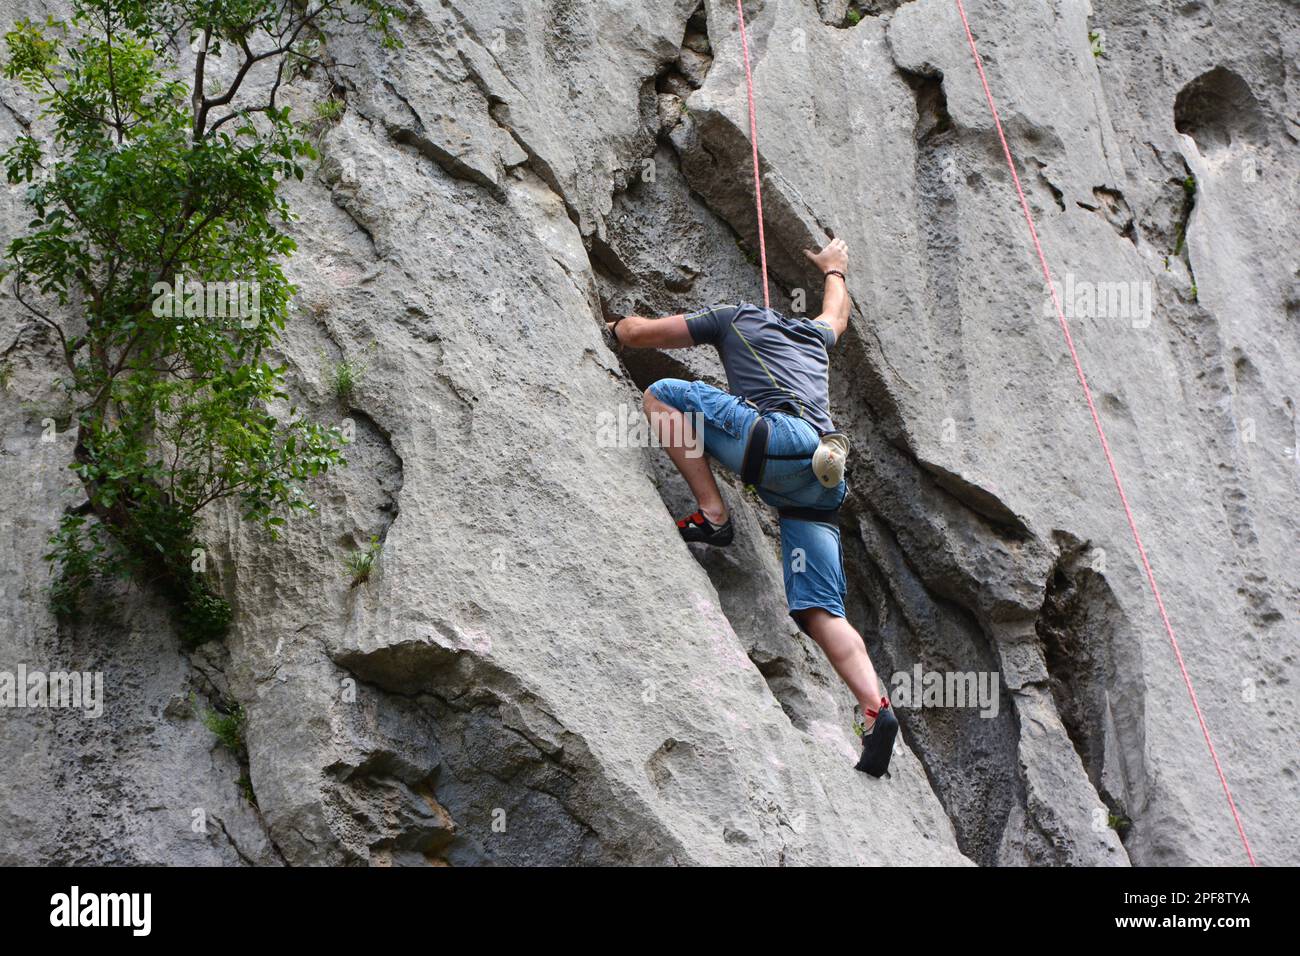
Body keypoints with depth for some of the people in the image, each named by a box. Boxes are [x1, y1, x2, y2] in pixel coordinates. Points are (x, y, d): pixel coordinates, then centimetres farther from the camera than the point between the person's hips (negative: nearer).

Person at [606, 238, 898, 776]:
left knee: (663, 394, 7)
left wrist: (618, 326, 46)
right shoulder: (815, 335, 38)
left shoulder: (735, 318, 24)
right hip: (823, 475, 6)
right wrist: (833, 269, 83)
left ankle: (712, 515, -4)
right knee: (821, 612, 0)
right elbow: (837, 312, 64)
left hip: (780, 436, -6)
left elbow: (640, 333, 24)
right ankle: (876, 709, -21)